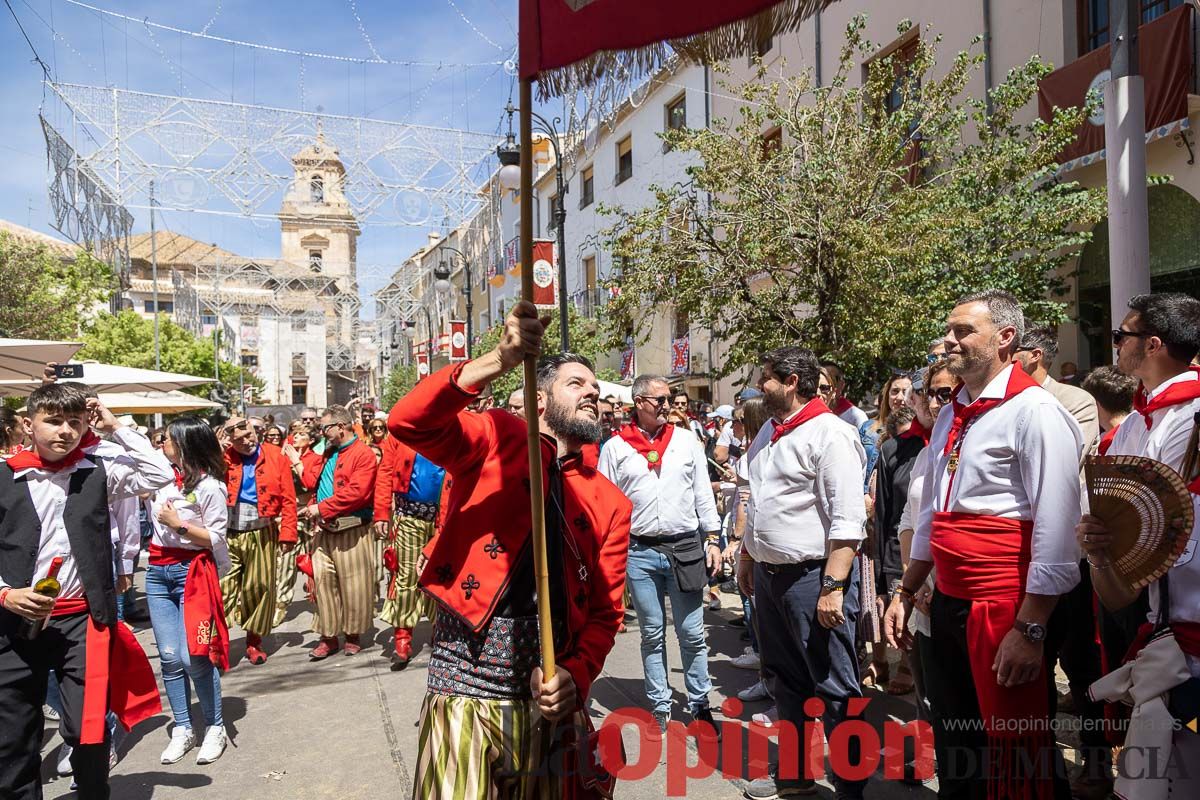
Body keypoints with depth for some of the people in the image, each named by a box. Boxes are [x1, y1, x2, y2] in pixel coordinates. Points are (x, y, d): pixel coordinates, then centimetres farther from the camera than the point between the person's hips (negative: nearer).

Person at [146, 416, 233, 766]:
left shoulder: (209, 485, -10)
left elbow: (216, 539, -9)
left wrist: (177, 523, -16)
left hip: (192, 572, -6)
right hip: (158, 572, 6)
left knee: (193, 656, -8)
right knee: (169, 657, 5)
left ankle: (214, 727, 9)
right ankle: (182, 729, 17)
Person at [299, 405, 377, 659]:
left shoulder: (363, 454, -10)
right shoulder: (329, 453, 17)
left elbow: (356, 492, -20)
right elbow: (317, 484, 22)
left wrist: (322, 508, -16)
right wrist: (312, 509, 3)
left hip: (351, 531, -7)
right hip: (324, 530, 7)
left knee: (353, 584, 2)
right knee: (323, 581, 5)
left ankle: (353, 635, 17)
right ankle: (328, 637, 15)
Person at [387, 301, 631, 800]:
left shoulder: (609, 501, 8)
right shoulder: (495, 439, -1)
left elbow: (605, 612, 6)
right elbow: (408, 422, -19)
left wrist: (575, 676, -12)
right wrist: (501, 361, -29)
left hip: (549, 703, 4)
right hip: (465, 694, -3)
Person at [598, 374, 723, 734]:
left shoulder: (687, 441, 6)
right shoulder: (615, 448, 1)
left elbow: (703, 495, 9)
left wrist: (713, 540, 5)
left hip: (685, 548, 1)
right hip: (639, 552, -1)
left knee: (692, 634, 7)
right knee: (652, 634, 10)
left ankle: (699, 703, 22)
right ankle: (660, 706, 23)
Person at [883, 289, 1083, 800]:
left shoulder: (1034, 411, -13)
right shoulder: (950, 417, 12)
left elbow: (1054, 531, -19)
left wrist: (1030, 629, -20)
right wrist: (905, 594, 19)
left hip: (1005, 609, -7)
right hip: (947, 604, 8)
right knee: (955, 750, 20)